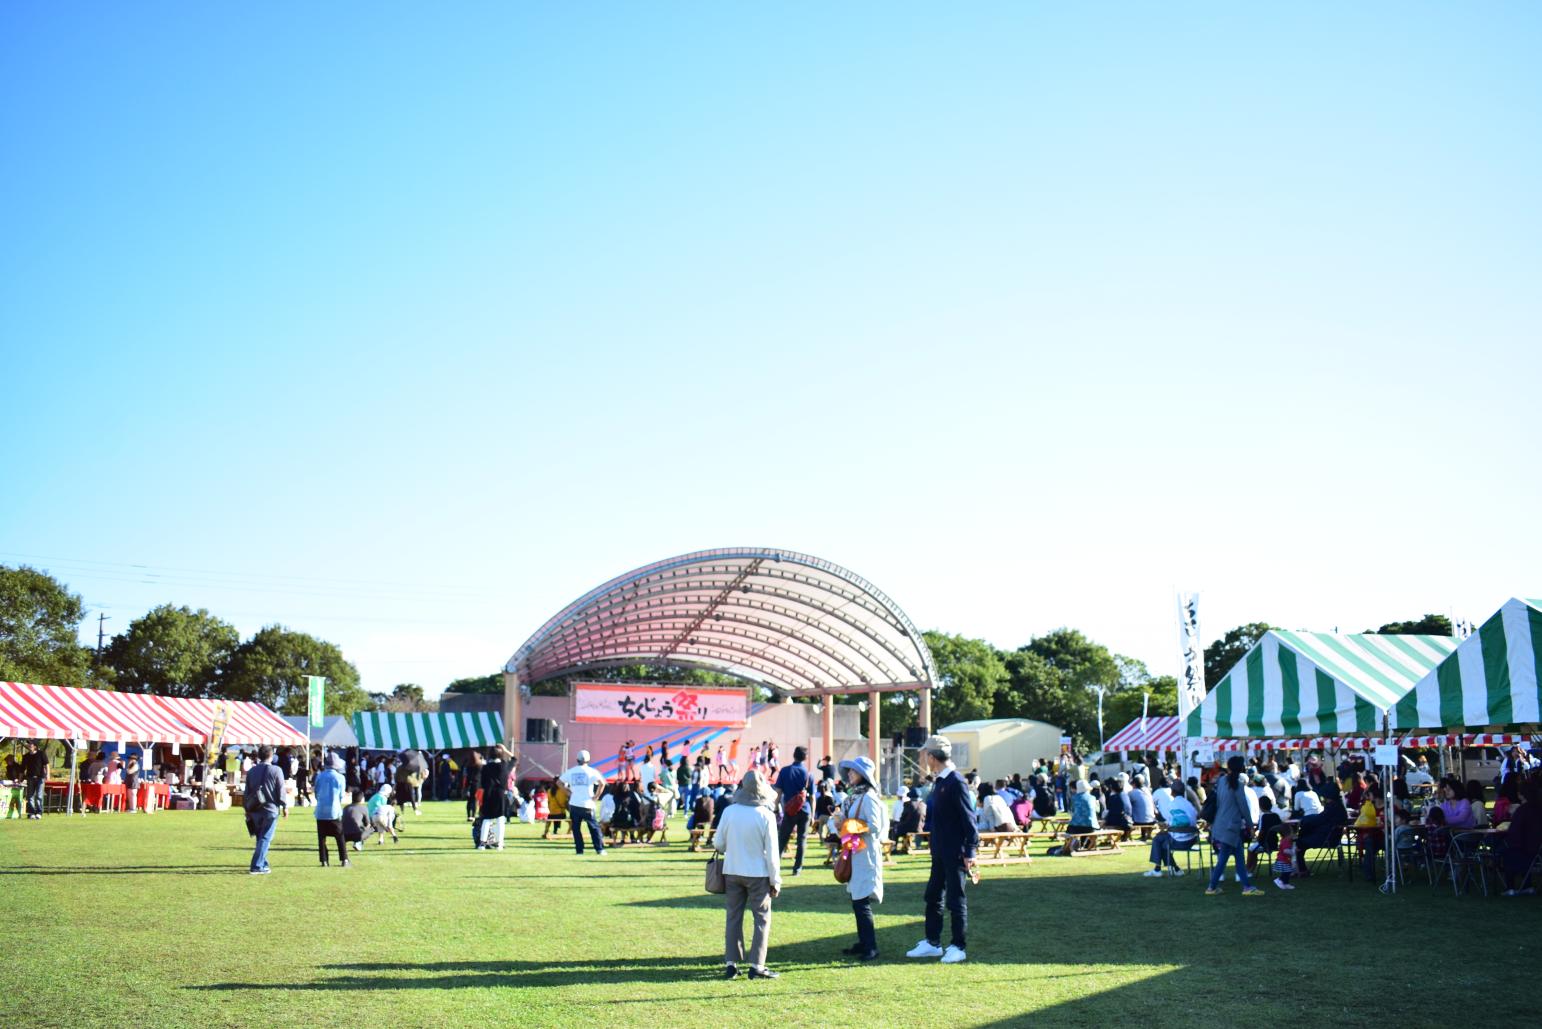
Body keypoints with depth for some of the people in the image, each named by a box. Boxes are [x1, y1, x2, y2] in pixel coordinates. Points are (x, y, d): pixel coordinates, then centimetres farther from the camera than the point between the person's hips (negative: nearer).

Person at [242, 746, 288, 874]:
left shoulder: (251, 771, 6)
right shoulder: (276, 771, -9)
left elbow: (246, 792, 9)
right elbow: (281, 792, -8)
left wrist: (247, 808, 17)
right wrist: (285, 806, 2)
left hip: (255, 810, 5)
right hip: (270, 809, -5)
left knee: (260, 838, 16)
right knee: (265, 839, -2)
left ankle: (263, 865, 21)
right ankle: (257, 867, -8)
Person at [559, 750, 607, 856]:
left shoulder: (570, 771, 5)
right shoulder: (591, 771, -4)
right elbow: (602, 783, -14)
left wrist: (568, 792, 11)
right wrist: (596, 796, -5)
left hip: (574, 804, 2)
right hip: (587, 804, -2)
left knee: (576, 828, 9)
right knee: (594, 827, 6)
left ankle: (579, 850, 4)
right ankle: (600, 849, 0)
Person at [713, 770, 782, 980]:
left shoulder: (729, 811, -6)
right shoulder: (765, 815, -13)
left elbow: (718, 844, 1)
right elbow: (771, 852, -9)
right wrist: (775, 880, -1)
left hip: (732, 872, 3)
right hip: (758, 874, -3)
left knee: (733, 917, 12)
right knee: (762, 919, 7)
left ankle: (730, 964, 12)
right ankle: (756, 966, 2)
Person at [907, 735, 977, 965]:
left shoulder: (956, 782, -17)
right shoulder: (939, 782, 9)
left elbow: (968, 818, -17)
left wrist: (969, 852, -17)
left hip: (955, 853, -9)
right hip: (940, 851, 9)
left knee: (956, 900, 1)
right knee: (933, 896, 14)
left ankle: (958, 947, 11)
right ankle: (932, 943, 23)